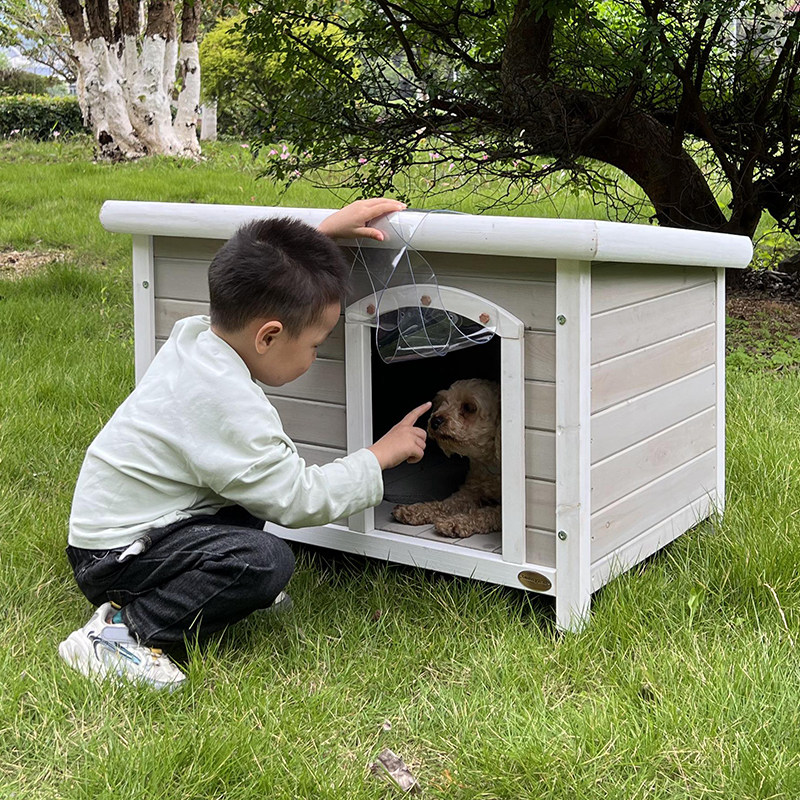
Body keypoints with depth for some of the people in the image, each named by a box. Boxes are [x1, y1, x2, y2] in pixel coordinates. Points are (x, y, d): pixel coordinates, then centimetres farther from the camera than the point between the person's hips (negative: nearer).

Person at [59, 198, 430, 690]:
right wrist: (382, 455, -10)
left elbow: (258, 280, 21)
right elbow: (301, 501, -23)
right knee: (265, 561, -29)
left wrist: (327, 230, 14)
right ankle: (122, 630, -20)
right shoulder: (225, 402, -29)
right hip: (114, 557, -10)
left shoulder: (196, 334, -2)